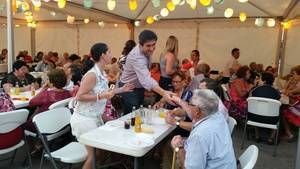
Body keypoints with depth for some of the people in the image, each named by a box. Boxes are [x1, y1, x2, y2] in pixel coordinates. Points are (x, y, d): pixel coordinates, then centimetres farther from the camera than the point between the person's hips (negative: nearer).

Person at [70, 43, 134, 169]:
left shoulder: (102, 74, 6)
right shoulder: (92, 75, -22)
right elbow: (79, 96, -22)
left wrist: (120, 90, 13)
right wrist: (101, 96, -27)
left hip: (96, 117, 9)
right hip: (84, 119, -9)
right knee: (93, 153, 0)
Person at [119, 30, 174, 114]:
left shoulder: (147, 51, -8)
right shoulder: (137, 57, -35)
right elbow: (145, 78, -51)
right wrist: (163, 93, -64)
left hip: (140, 87, 8)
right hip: (129, 89, -8)